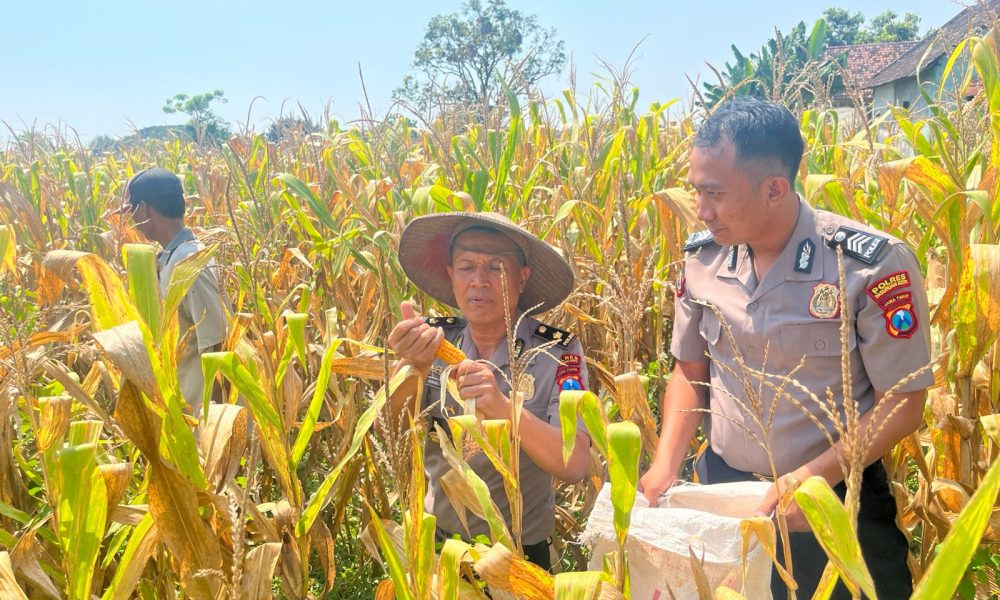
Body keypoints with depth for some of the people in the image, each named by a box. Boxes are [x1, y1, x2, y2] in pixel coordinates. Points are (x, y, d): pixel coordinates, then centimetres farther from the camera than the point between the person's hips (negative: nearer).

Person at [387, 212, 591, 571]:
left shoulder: (557, 352, -17)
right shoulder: (435, 338, -8)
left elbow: (574, 465, -27)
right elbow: (393, 422, -21)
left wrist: (504, 410, -44)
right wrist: (414, 366, -41)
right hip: (437, 541, 3)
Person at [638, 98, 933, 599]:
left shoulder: (874, 265, -19)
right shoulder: (702, 257, -6)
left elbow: (902, 406, -13)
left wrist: (809, 479, -22)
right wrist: (666, 462, -7)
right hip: (721, 490, 4)